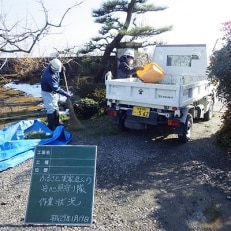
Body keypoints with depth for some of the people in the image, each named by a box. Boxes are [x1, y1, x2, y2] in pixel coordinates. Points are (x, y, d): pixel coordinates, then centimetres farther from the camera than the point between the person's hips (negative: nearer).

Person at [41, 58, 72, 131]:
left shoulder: (55, 69, -11)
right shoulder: (49, 75, -36)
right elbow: (56, 88, -36)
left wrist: (62, 68, -4)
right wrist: (66, 94, -34)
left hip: (53, 92, 9)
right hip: (47, 93, -9)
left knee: (55, 108, 17)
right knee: (50, 110, -5)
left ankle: (56, 123, 31)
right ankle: (51, 127, 7)